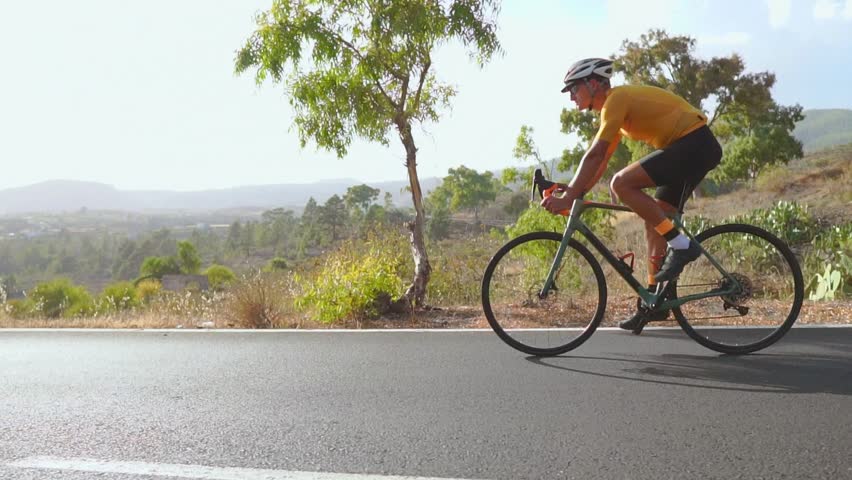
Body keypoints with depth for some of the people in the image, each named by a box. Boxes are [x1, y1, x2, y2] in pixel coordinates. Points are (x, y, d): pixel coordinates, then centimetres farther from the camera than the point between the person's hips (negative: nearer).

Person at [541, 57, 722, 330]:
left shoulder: (616, 99, -12)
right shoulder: (618, 104, 18)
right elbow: (601, 161, 18)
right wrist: (571, 193, 10)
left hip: (694, 144, -10)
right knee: (655, 221, 9)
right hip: (698, 149, 10)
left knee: (622, 183, -21)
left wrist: (569, 197, -23)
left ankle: (681, 244, -14)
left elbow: (595, 156, -22)